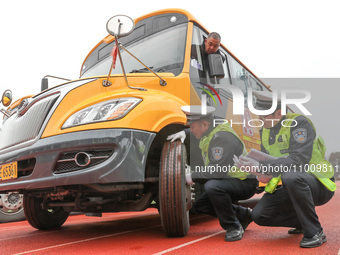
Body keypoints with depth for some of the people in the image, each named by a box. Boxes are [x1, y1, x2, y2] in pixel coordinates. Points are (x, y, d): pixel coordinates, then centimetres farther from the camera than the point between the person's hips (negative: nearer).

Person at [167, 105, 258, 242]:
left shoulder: (222, 137, -25)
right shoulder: (208, 134, 6)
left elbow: (217, 170, -32)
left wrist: (193, 176, -21)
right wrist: (184, 133, 10)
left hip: (245, 183, -10)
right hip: (229, 180, 10)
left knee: (212, 186, -35)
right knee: (199, 205, 6)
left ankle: (234, 227, -16)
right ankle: (244, 215, 17)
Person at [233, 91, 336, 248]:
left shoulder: (299, 123, -19)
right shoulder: (265, 130, 4)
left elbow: (299, 160, -32)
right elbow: (266, 160, 9)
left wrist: (260, 167, -38)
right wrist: (265, 174, -16)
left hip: (319, 185, -7)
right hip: (289, 187, 7)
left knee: (290, 177, -40)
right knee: (259, 215, -10)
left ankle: (315, 233, -21)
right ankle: (302, 222, 16)